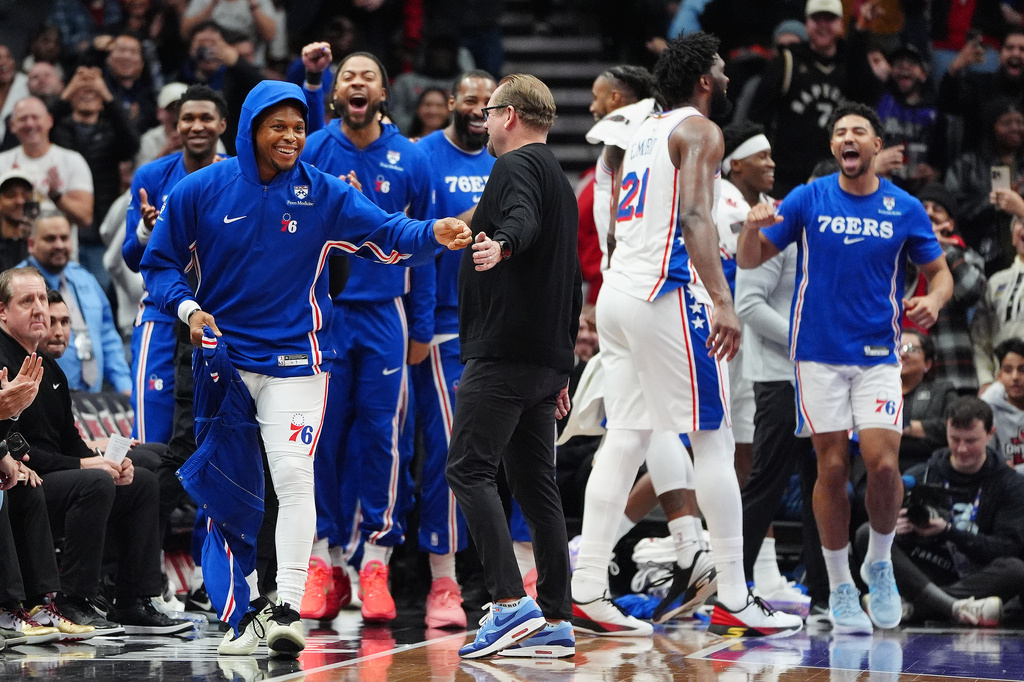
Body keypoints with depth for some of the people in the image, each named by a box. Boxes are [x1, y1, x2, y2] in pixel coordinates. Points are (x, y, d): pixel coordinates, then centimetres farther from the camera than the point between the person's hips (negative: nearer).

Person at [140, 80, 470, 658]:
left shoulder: (324, 194, -2)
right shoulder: (201, 192, -2)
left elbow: (388, 234, -11)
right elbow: (160, 263, 5)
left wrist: (433, 235, -31)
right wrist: (188, 308, -13)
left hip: (295, 360, -1)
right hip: (222, 356, 1)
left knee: (294, 476, -15)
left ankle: (289, 609, -17)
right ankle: (250, 607, 16)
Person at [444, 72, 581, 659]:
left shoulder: (517, 166, -5)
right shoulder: (561, 181, 25)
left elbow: (524, 220, -29)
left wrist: (501, 244, -50)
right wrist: (562, 368, 28)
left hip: (504, 354, -9)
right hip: (547, 358, 9)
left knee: (469, 468, -10)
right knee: (536, 482, 8)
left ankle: (511, 603, -21)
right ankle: (555, 622, 4)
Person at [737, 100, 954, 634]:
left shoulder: (904, 209, 3)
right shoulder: (808, 200, 1)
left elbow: (939, 271, 11)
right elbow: (750, 260, 2)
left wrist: (933, 300, -11)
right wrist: (753, 228, -20)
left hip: (878, 354, 0)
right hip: (819, 354, 0)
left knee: (883, 463, -14)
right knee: (832, 467, -2)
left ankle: (879, 563, 12)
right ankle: (839, 588, 10)